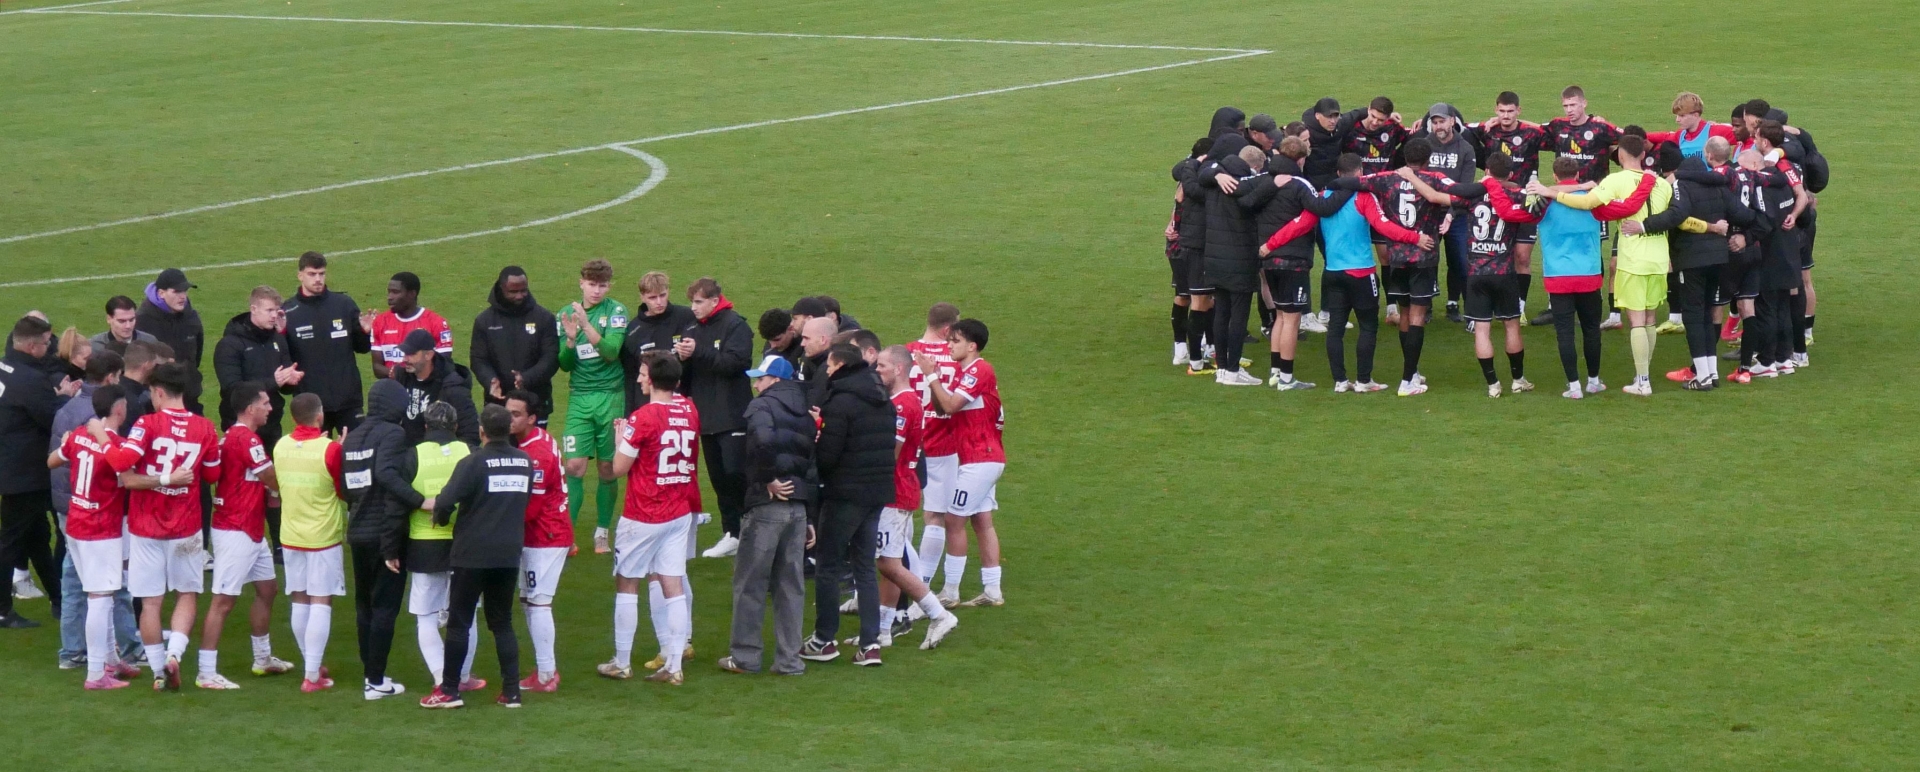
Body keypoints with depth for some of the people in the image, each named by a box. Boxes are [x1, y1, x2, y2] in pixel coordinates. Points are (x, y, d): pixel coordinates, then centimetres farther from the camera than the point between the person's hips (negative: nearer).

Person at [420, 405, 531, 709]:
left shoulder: (474, 463, -14)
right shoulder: (525, 463, 4)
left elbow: (445, 501, -20)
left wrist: (441, 517, 0)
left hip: (473, 554, -5)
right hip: (509, 554, 5)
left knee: (459, 622, 4)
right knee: (503, 622, 13)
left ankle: (449, 690, 5)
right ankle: (511, 691, 8)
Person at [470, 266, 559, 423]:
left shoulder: (544, 318, 1)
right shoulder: (485, 321, 6)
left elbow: (551, 358, -4)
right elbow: (478, 360, 3)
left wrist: (527, 379, -21)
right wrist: (490, 380, -19)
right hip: (497, 403, 1)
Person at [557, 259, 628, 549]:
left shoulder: (616, 311, -3)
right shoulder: (567, 313, 7)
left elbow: (611, 351, -16)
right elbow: (565, 364, 6)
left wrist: (586, 324, -27)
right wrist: (570, 339, -13)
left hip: (611, 397, -2)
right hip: (579, 397, 2)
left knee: (607, 468, 4)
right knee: (575, 465, -9)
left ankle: (602, 532, 17)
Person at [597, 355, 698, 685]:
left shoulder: (642, 418, -16)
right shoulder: (690, 413, 3)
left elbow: (620, 467, -13)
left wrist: (620, 435, 4)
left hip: (643, 517, -5)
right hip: (679, 512, 5)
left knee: (627, 584, 8)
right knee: (672, 586, 4)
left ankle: (622, 663, 13)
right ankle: (674, 666, 0)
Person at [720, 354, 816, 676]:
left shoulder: (763, 406, -6)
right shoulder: (804, 415, 16)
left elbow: (762, 439, -29)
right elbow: (815, 465, 15)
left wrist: (768, 480, -16)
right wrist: (810, 521, 16)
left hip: (766, 505, -7)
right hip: (798, 506, 7)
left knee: (750, 583, 3)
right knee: (790, 585, 11)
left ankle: (745, 656, 6)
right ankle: (789, 659, 11)